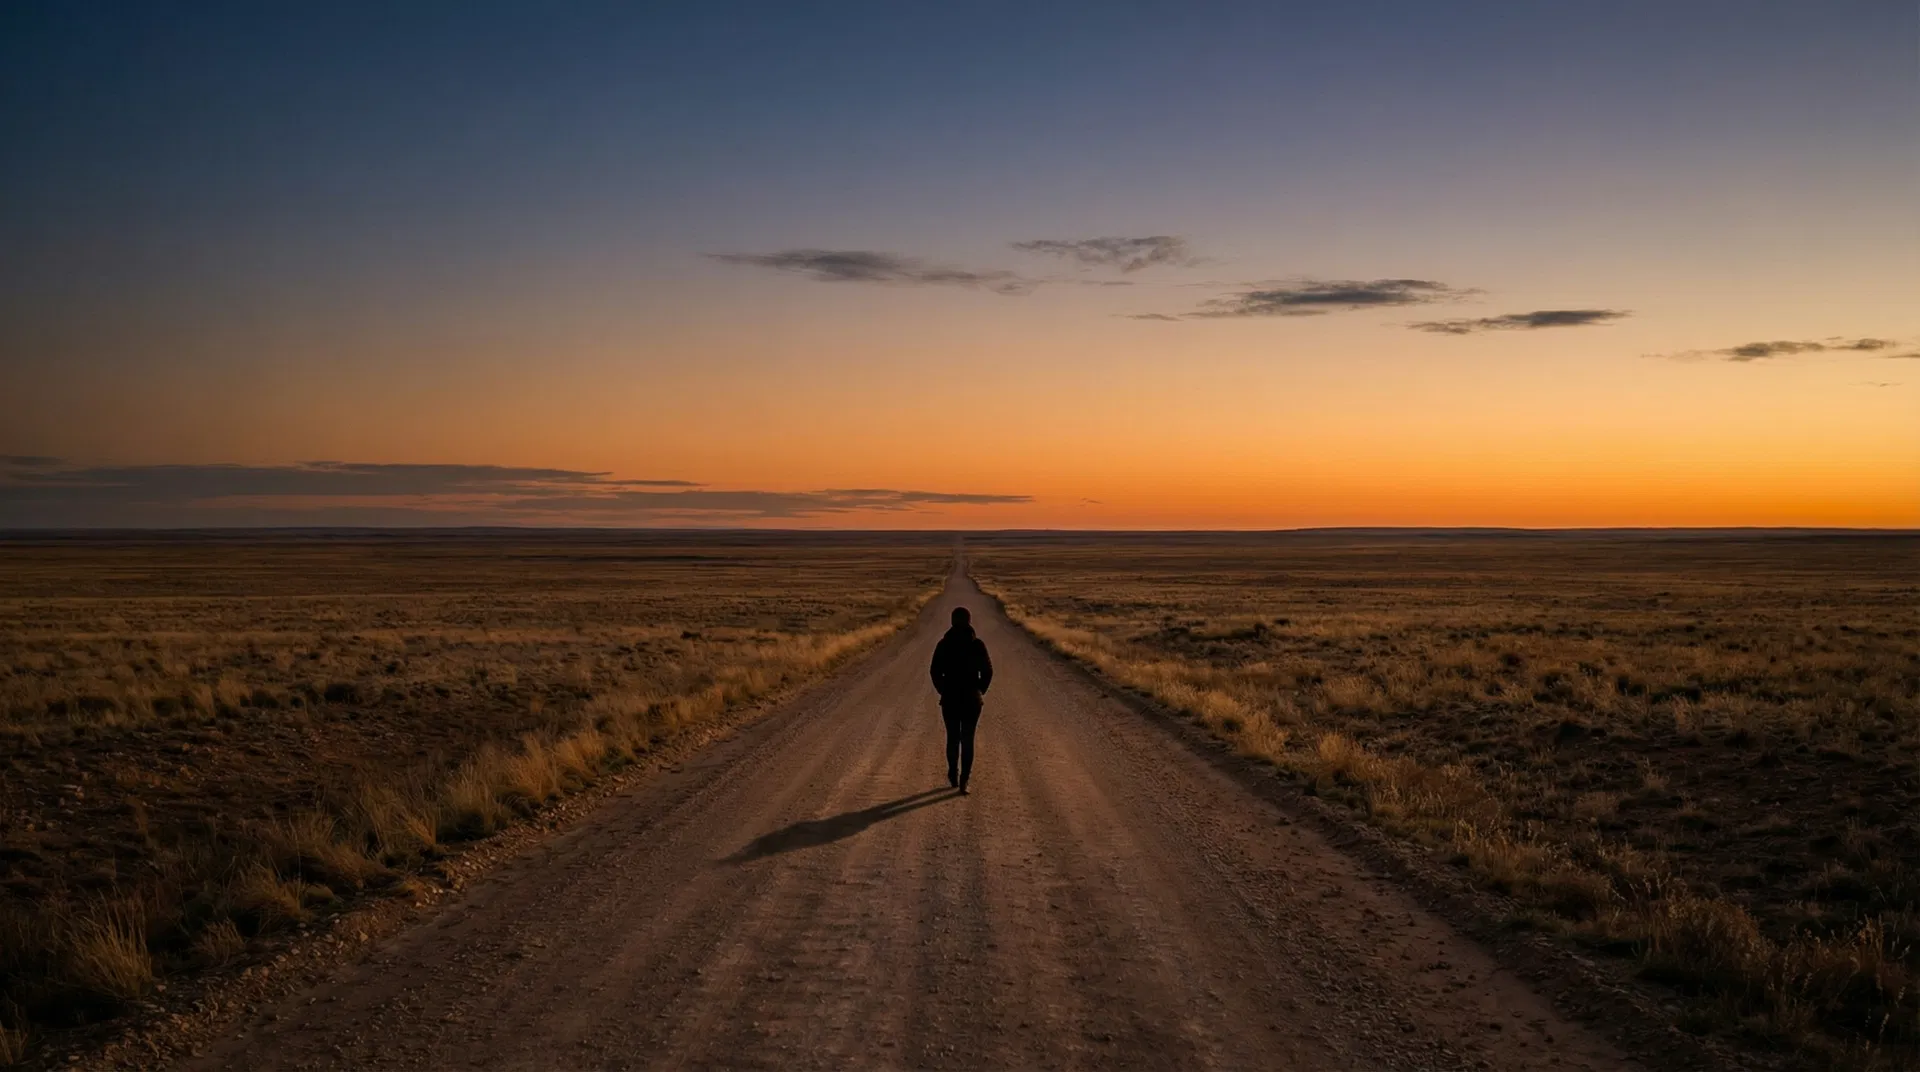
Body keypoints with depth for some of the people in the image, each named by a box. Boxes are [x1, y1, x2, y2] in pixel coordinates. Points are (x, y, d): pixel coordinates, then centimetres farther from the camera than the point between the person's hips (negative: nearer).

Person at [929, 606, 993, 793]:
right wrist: (980, 692, 8)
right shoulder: (977, 644, -5)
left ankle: (953, 775, 24)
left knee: (952, 737, 16)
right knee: (967, 739, 2)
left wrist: (943, 691, 8)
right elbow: (987, 671, -4)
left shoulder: (944, 644, -5)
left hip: (950, 698, 1)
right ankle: (963, 780, -7)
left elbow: (936, 672, -5)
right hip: (971, 699, -1)